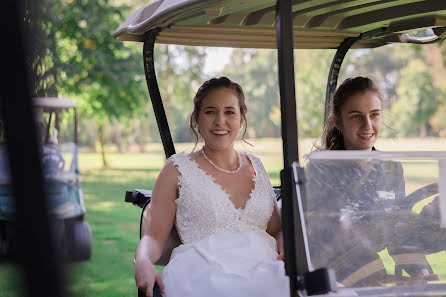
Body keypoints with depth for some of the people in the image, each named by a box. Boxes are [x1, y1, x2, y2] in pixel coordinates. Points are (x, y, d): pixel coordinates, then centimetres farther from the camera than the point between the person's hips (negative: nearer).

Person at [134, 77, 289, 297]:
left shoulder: (255, 166, 23)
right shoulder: (178, 169, 11)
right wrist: (143, 263, -17)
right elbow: (154, 236, 6)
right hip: (204, 275, -4)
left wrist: (285, 246, 1)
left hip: (264, 270, 5)